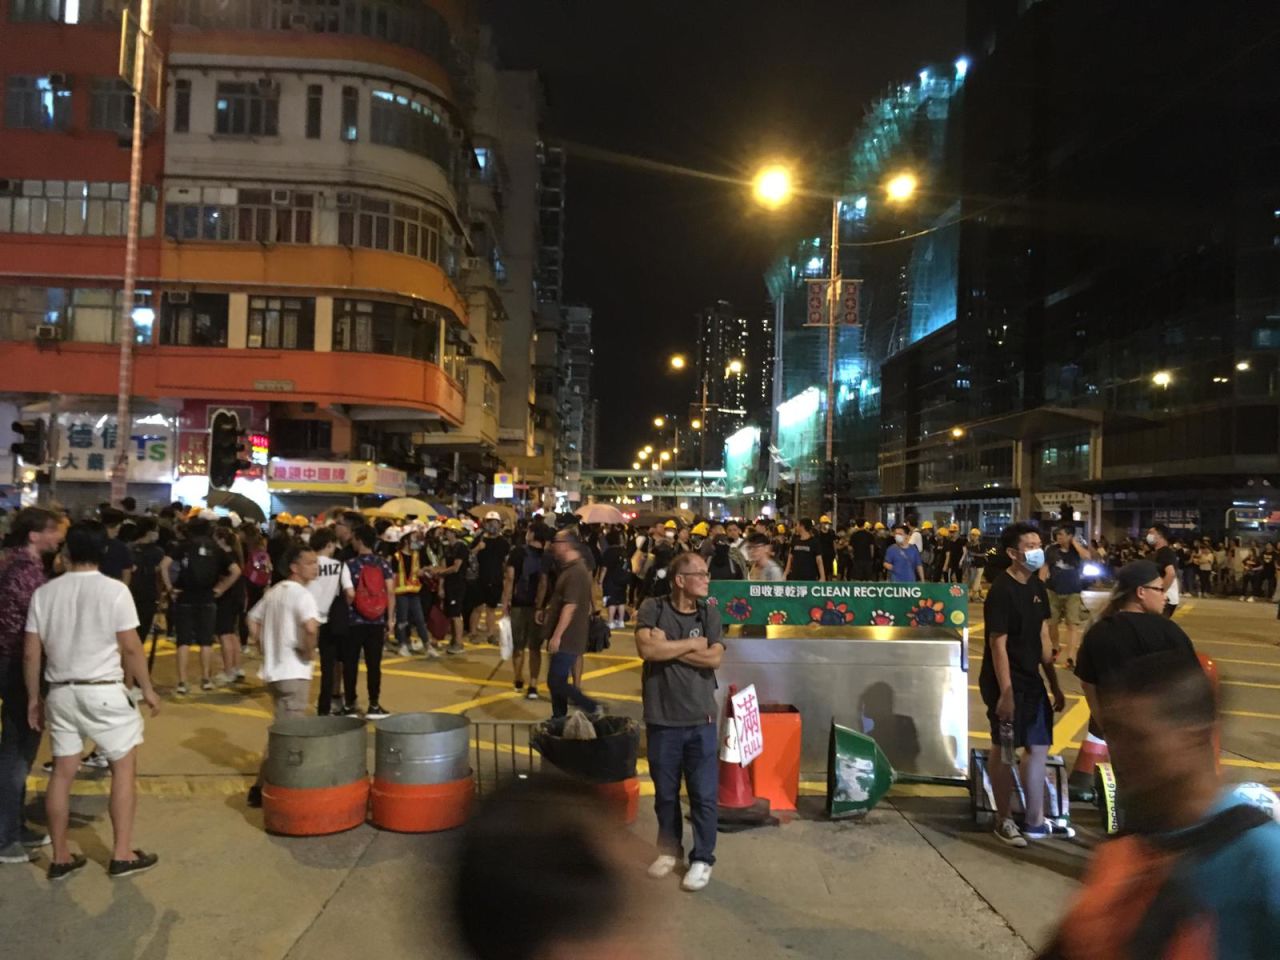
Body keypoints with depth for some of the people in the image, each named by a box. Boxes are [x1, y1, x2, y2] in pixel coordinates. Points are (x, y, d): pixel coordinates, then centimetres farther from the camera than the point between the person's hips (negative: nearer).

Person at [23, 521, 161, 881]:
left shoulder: (44, 593, 1)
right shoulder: (114, 590, -11)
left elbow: (31, 654, 3)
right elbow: (131, 648, -10)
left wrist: (34, 697, 14)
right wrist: (148, 689, 1)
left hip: (60, 692, 5)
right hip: (103, 691, -4)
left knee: (62, 772, 12)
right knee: (124, 768, 7)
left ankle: (60, 857, 21)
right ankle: (122, 854, 10)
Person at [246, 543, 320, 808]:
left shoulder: (273, 591, 11)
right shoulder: (302, 593, -15)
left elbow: (253, 621, 19)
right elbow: (311, 627, -33)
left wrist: (266, 648, 16)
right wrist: (310, 651, -16)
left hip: (273, 669, 9)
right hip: (294, 672, -9)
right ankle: (263, 787, 1)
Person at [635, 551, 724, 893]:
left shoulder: (709, 613, 0)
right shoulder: (653, 609, -6)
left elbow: (714, 659, -12)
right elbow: (647, 649, -22)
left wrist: (667, 647, -14)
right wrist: (691, 644, -13)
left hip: (701, 720, 1)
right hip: (662, 719, -1)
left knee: (704, 794, 5)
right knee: (665, 792, 14)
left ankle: (702, 858, 22)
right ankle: (669, 849, 35)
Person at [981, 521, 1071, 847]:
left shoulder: (1036, 586, 6)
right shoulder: (1001, 590, -18)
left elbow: (1042, 638, 13)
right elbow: (998, 644, -20)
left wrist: (1054, 684, 14)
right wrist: (1005, 692, -22)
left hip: (1032, 681, 8)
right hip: (1006, 684, -8)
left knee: (1038, 747, 13)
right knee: (1004, 748, 4)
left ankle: (1035, 822, 26)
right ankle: (1003, 821, 19)